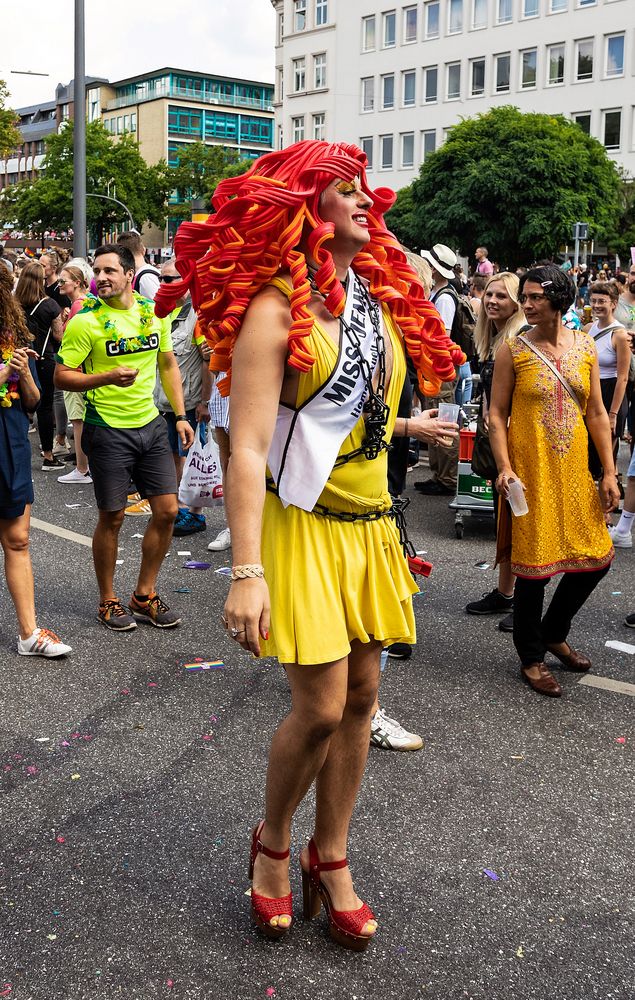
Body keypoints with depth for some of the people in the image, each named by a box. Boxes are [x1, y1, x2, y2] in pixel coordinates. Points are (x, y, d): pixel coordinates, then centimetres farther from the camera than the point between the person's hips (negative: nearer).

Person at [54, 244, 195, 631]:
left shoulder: (154, 312, 4)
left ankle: (144, 595, 21)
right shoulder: (86, 321, -10)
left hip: (151, 424, 5)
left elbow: (168, 363, 15)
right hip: (107, 429, -5)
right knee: (112, 517, 3)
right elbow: (62, 376, -10)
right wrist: (108, 378, -25)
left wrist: (180, 416, 10)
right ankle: (108, 600, 22)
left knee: (167, 510, 4)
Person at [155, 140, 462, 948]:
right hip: (304, 526, -7)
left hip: (369, 525, 7)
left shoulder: (382, 297, 10)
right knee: (321, 706, -6)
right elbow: (248, 448, -19)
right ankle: (272, 844, 23)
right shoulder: (276, 308, -13)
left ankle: (330, 861, 27)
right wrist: (247, 571, -25)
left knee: (360, 697, 10)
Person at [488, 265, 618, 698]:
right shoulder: (513, 350, -4)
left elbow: (597, 414, 7)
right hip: (531, 472, -4)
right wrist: (505, 467, -17)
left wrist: (609, 472, 3)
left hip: (574, 470, 5)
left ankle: (553, 633, 32)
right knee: (535, 564, 1)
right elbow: (497, 414, -5)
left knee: (597, 558, 9)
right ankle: (531, 657, 20)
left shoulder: (585, 346, 5)